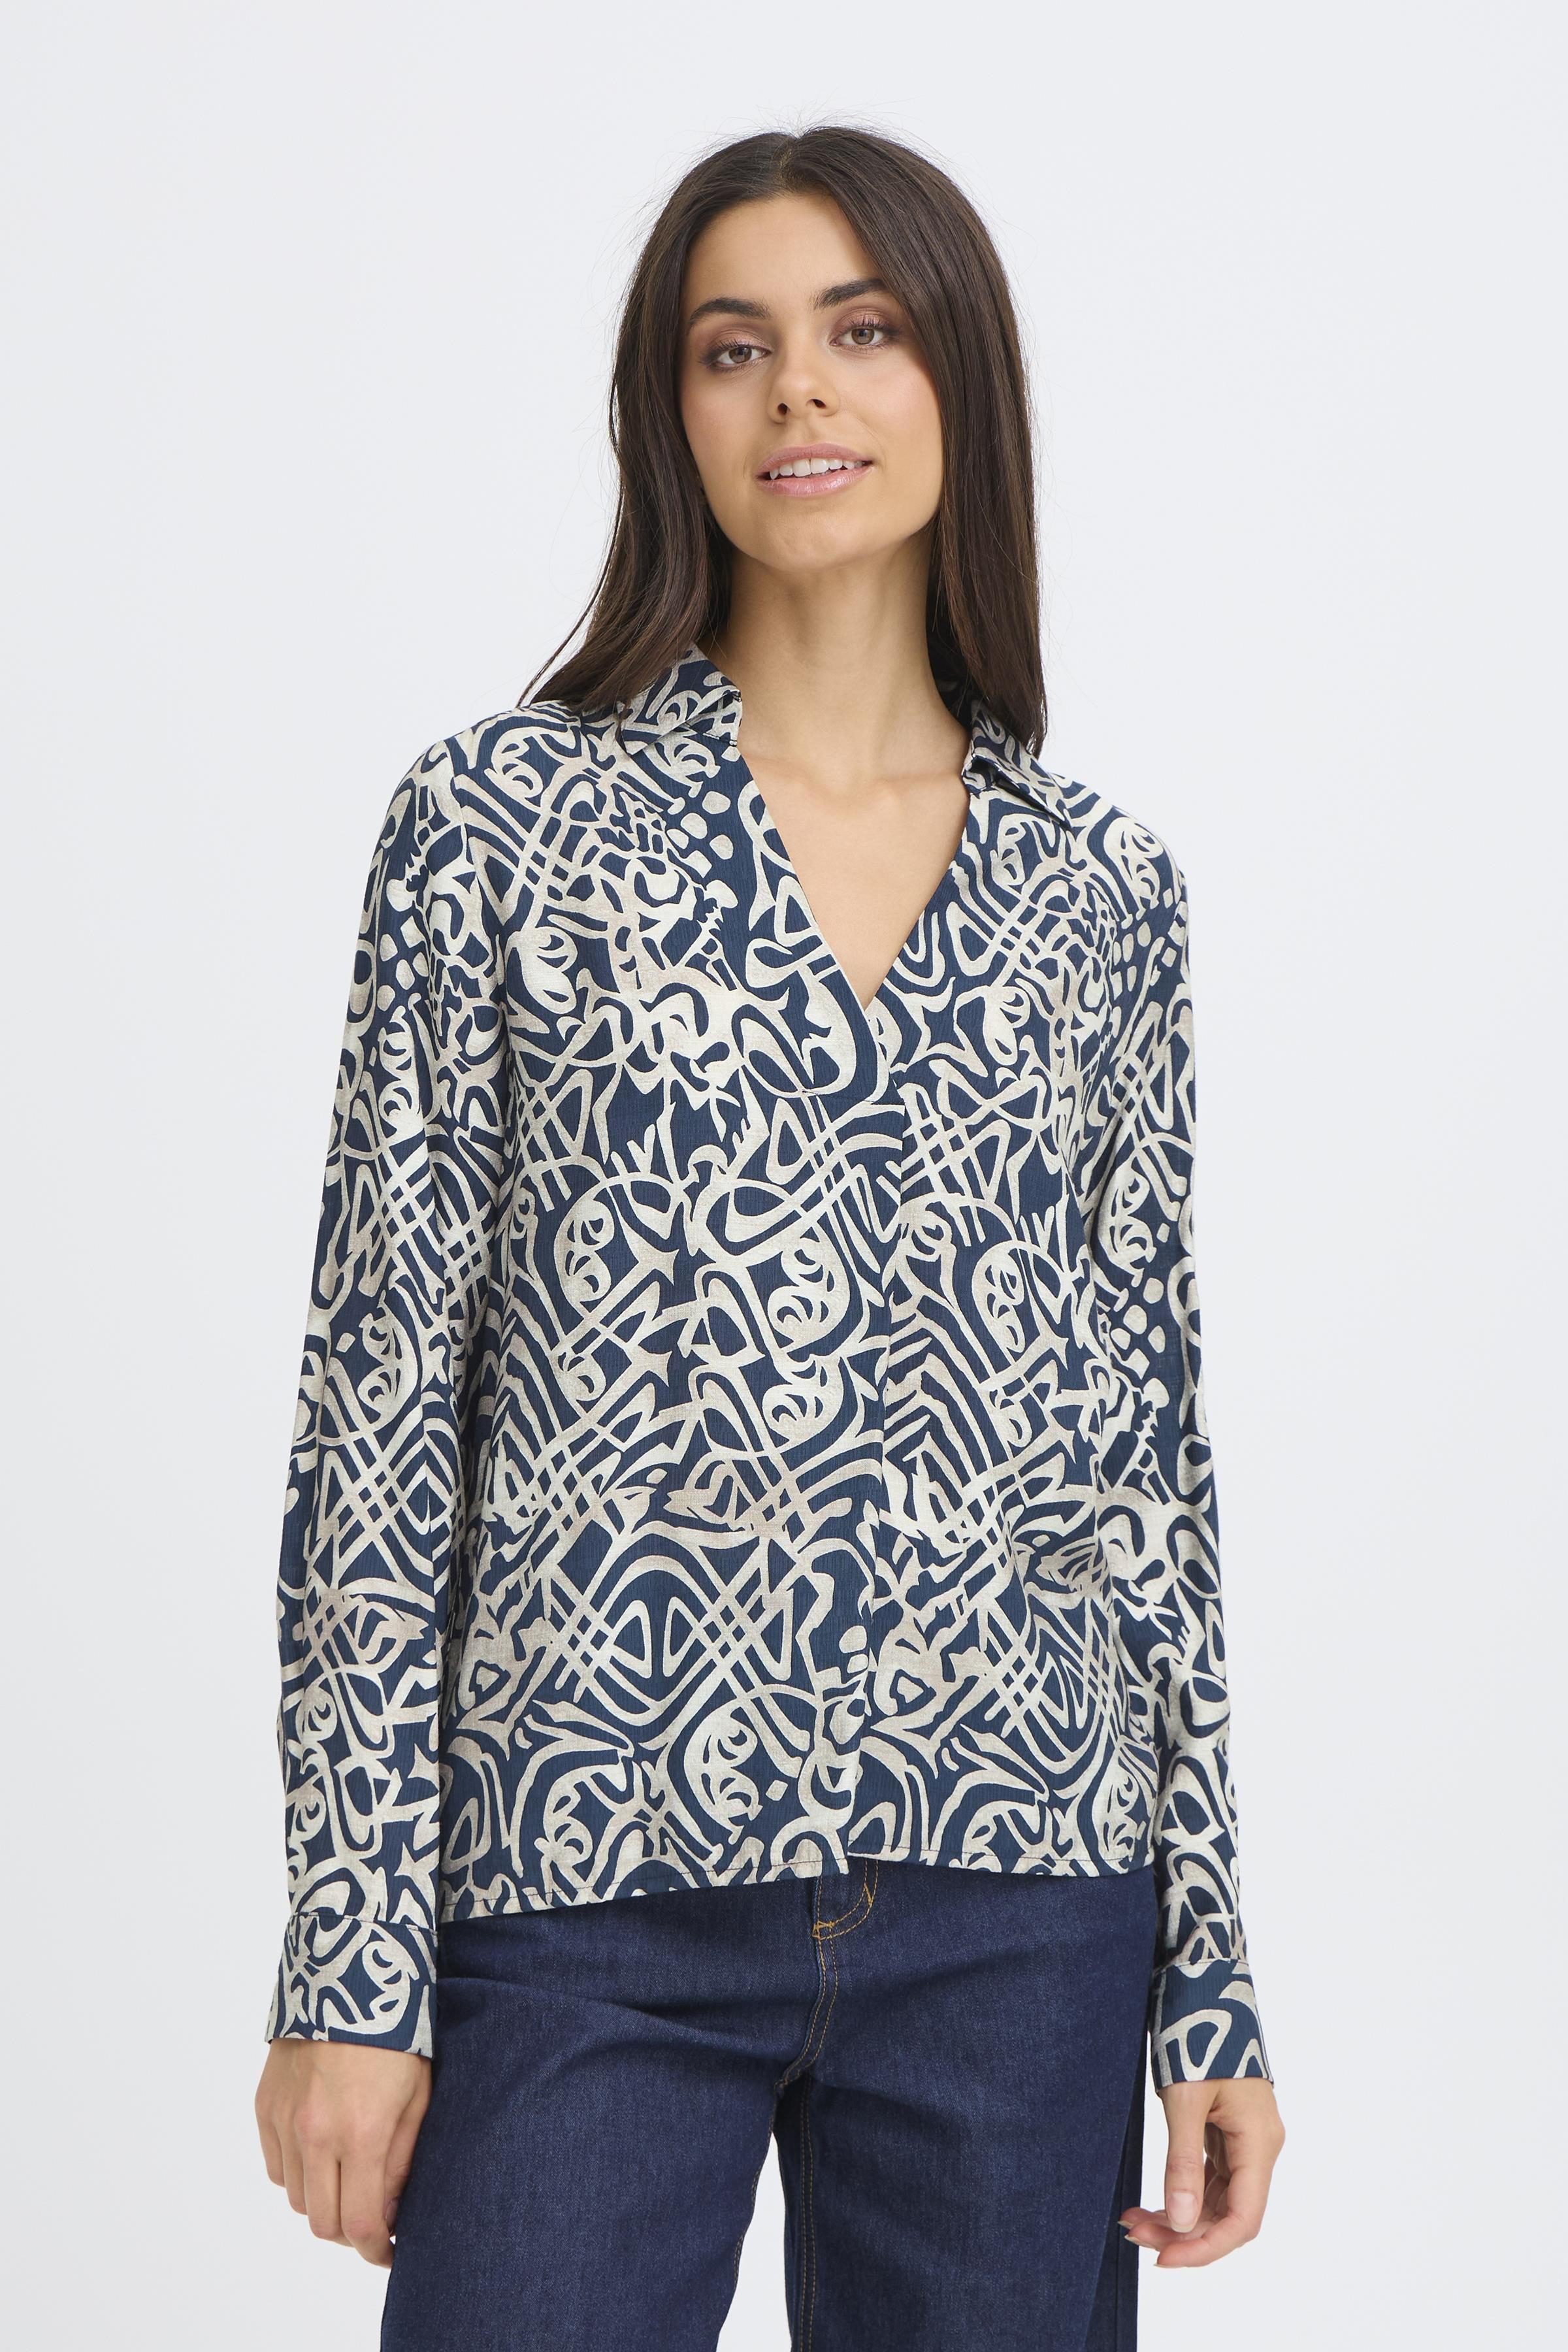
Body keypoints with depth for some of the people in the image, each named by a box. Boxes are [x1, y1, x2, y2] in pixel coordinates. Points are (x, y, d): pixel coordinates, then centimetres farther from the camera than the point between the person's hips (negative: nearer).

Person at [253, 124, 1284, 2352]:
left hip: (1014, 1911, 3)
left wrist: (1212, 1976, 9)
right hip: (592, 1899, -2)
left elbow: (1149, 1433, 10)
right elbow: (383, 1393, -2)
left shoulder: (1106, 889, 8)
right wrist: (353, 1960, -6)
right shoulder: (506, 817, 0)